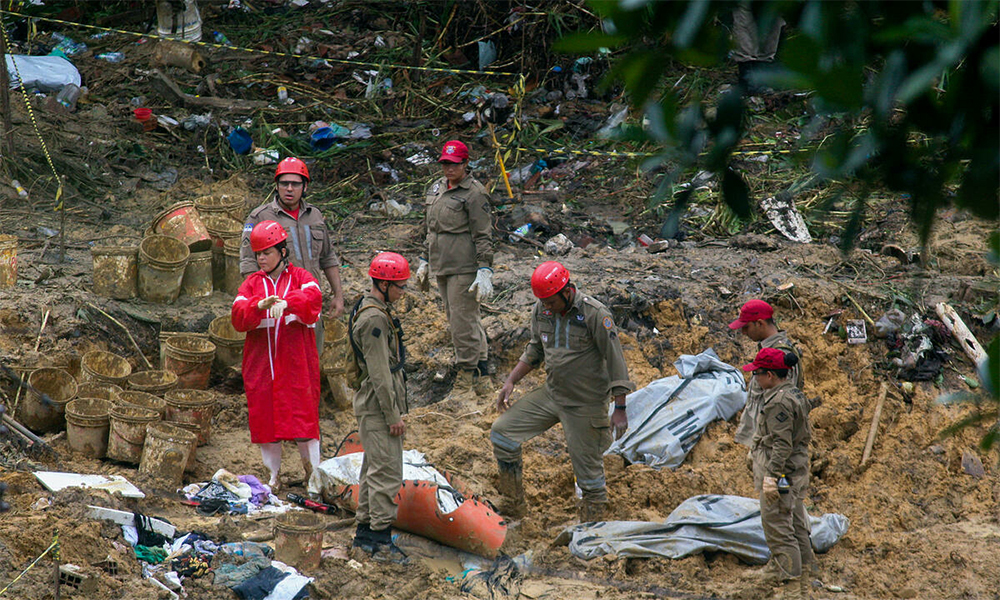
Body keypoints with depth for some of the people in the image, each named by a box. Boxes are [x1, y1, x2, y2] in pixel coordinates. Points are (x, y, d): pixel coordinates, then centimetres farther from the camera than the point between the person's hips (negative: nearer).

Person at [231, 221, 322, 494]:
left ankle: (313, 473, 4)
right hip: (261, 361, 3)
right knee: (265, 418, 3)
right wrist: (259, 305, -23)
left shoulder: (300, 277, 5)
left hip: (296, 362, -3)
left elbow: (313, 297, -18)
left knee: (303, 416, -7)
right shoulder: (252, 284, 12)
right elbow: (238, 317, -3)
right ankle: (273, 475, 14)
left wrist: (286, 302, -37)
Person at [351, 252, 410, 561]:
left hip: (372, 405, 11)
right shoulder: (374, 319, -20)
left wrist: (395, 409, 24)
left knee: (374, 469, 16)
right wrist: (393, 416, -19)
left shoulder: (368, 309, 14)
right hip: (378, 407, -11)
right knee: (387, 471, -9)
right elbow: (379, 373, -22)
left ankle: (365, 530, 23)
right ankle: (380, 536, -8)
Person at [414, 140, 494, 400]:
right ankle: (481, 376, 18)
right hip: (442, 267, 9)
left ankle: (467, 375, 2)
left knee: (464, 322, -7)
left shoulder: (474, 193, -9)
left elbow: (483, 236, -12)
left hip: (464, 268, -9)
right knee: (459, 320, 11)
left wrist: (485, 272, -17)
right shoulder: (436, 188, 16)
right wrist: (424, 261, 25)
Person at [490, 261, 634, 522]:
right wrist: (511, 381, 8)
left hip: (584, 403, -6)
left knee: (587, 468, -1)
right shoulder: (541, 310, -1)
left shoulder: (595, 314, -19)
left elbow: (615, 360, -16)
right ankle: (514, 506, 12)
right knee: (501, 432, 0)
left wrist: (620, 409, -18)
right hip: (550, 394, 6)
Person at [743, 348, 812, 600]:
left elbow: (782, 444, -23)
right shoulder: (796, 395, 12)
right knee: (797, 528, 15)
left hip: (780, 474, -11)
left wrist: (771, 476, -23)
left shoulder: (779, 402, -19)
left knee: (778, 531, -6)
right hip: (797, 474, 11)